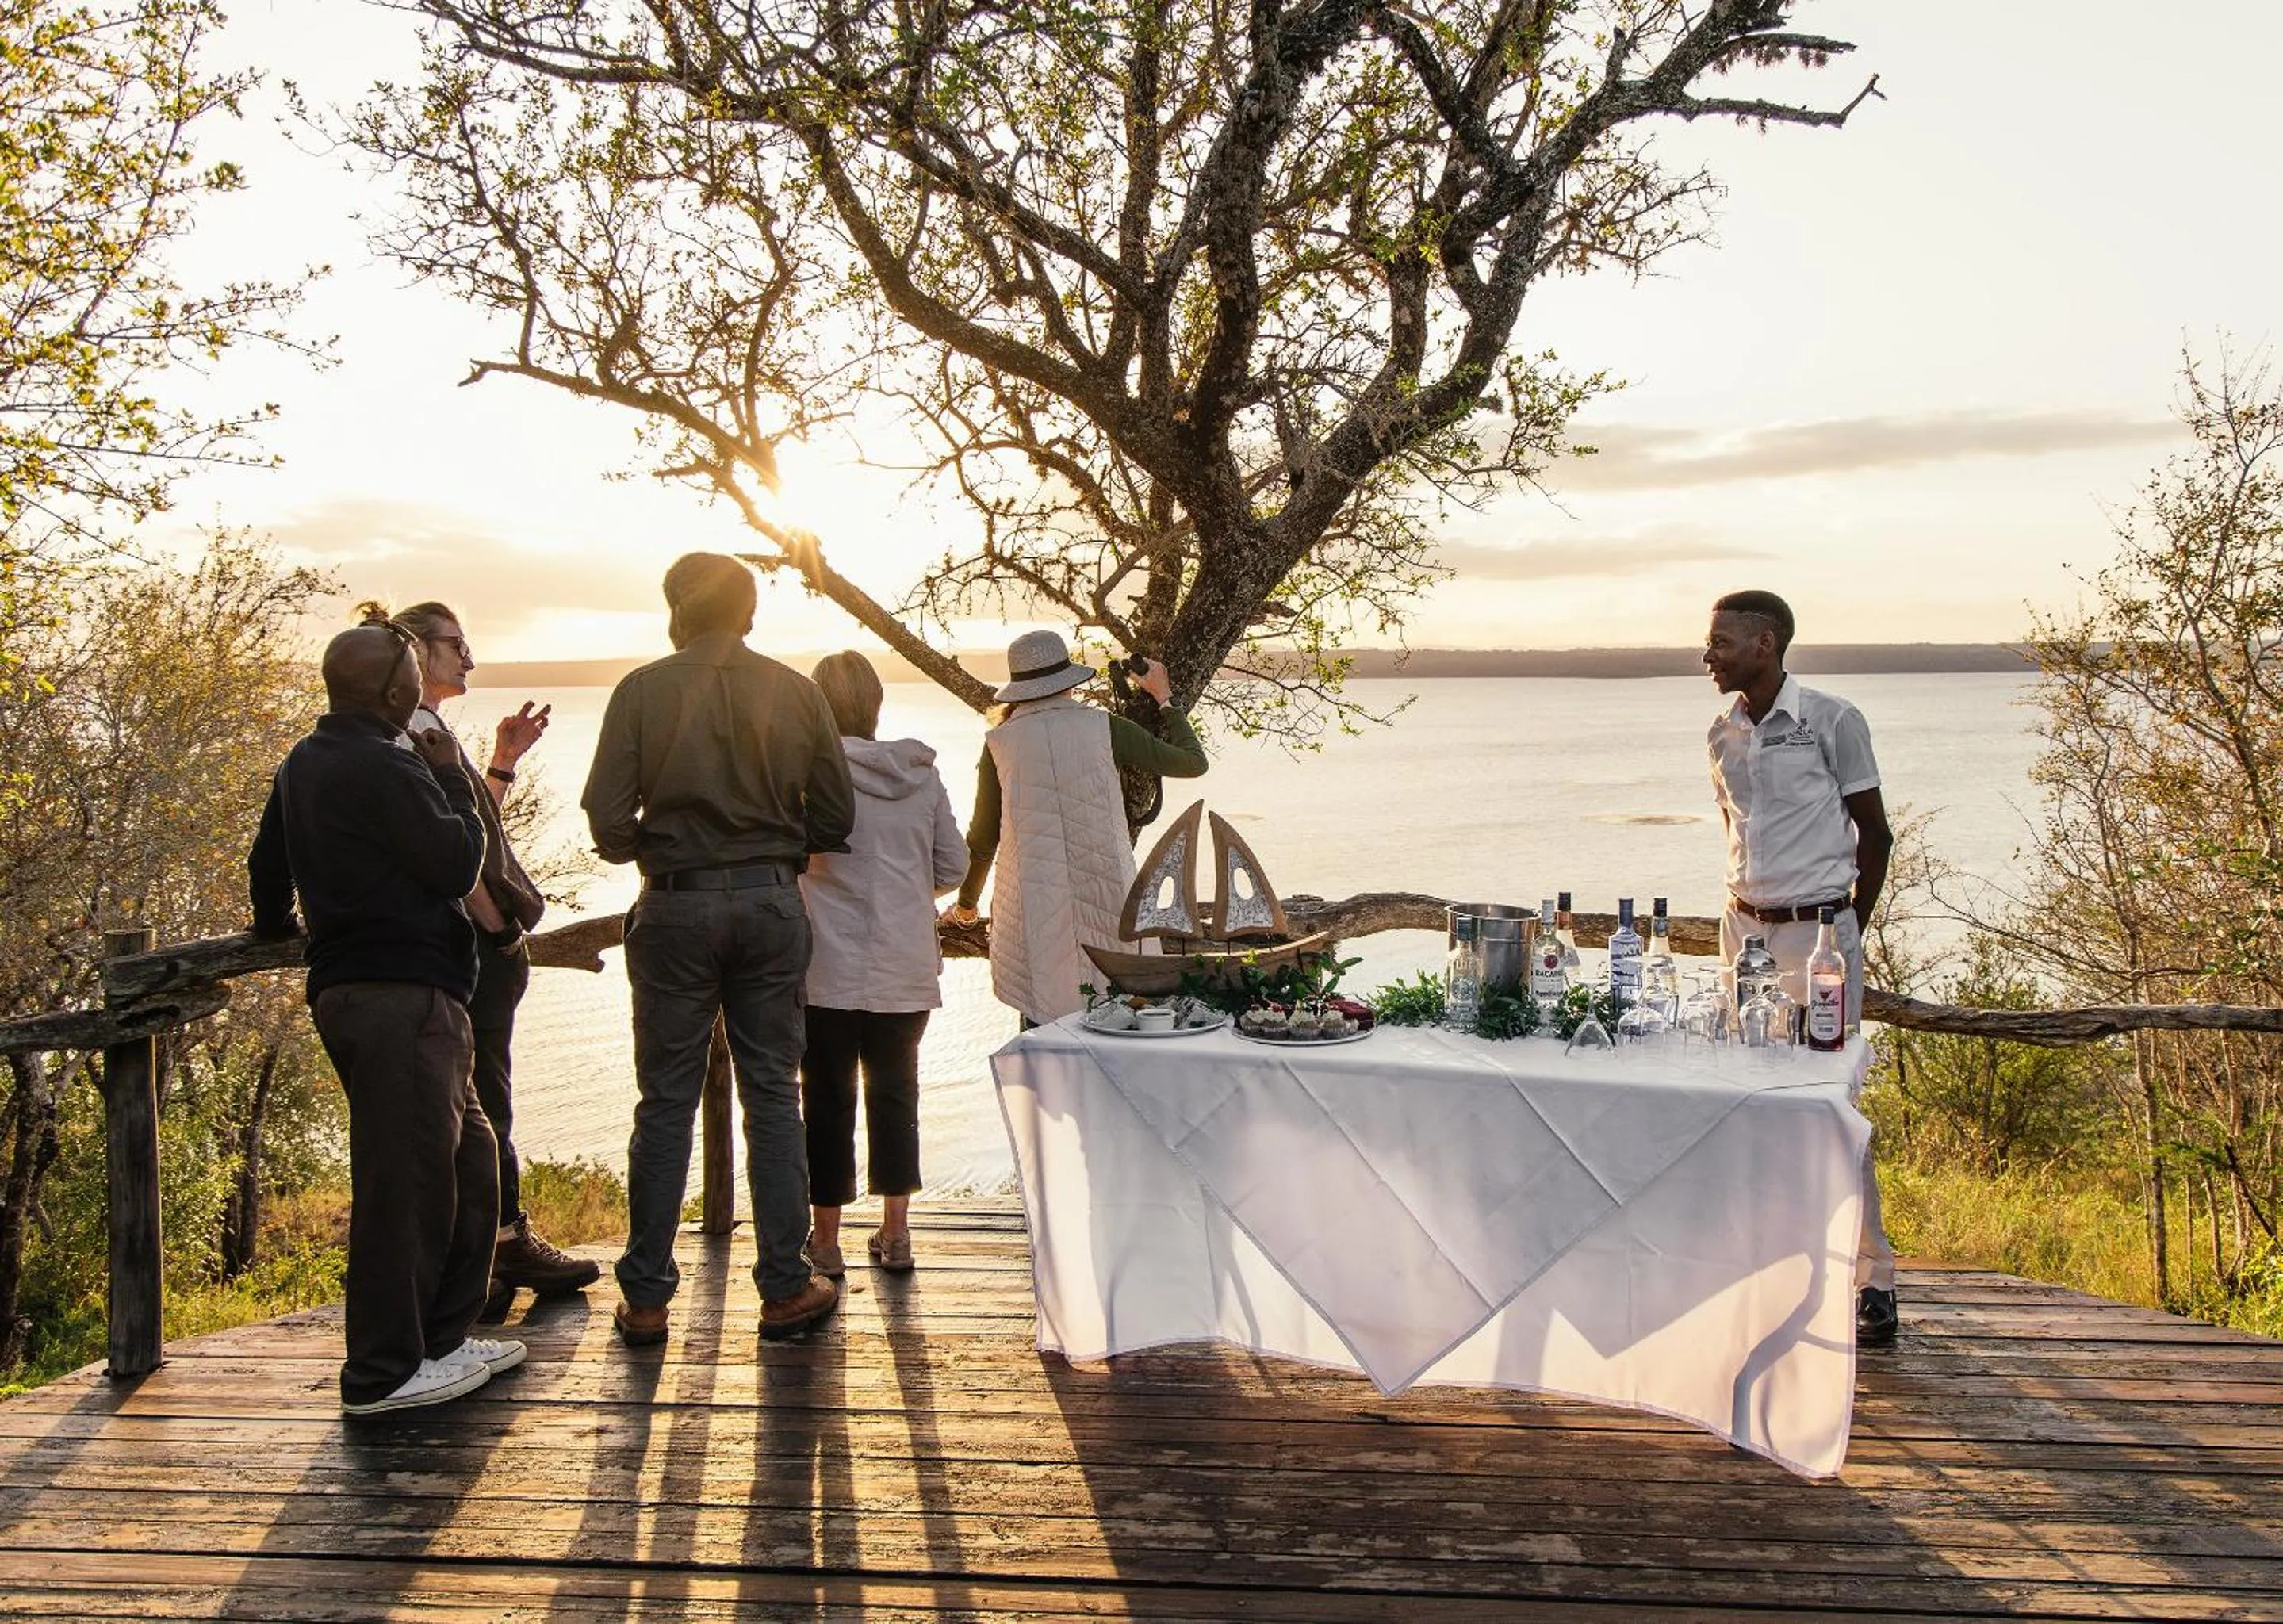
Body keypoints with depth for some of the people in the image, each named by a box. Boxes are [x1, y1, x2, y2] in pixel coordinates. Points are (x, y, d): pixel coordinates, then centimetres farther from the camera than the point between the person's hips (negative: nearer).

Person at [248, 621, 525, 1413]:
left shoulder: (302, 766, 16)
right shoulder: (383, 768, -16)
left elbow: (267, 865, 28)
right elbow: (458, 866, -13)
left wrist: (278, 923, 46)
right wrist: (452, 779, -1)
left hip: (347, 985, 10)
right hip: (403, 998, -10)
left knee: (469, 1160, 17)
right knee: (405, 1177, -5)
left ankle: (441, 1337, 25)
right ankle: (384, 1371, 2)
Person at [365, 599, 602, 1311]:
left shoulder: (427, 729, 19)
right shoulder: (419, 730, -13)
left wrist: (503, 762, 18)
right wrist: (502, 930, -16)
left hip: (474, 952, 11)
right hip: (470, 949, -11)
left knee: (484, 1103, 14)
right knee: (478, 1105, -5)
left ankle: (508, 1242, 23)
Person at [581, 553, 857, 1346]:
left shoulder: (642, 691, -4)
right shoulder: (797, 692, 1)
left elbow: (608, 820, -9)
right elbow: (835, 819, 3)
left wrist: (648, 848, 12)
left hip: (676, 908, -1)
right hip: (771, 903, 1)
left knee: (665, 1104, 7)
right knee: (773, 1096, 9)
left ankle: (646, 1299, 12)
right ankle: (786, 1289, 13)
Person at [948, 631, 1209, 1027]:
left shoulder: (1000, 742, 1)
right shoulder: (1104, 729, 0)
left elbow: (983, 839, 8)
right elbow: (1193, 763, 10)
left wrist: (966, 902, 25)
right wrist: (1165, 698, 25)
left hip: (1033, 906, 0)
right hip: (1105, 902, 0)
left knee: (1042, 1024, 3)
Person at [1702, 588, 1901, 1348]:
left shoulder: (1832, 721, -8)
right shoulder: (1723, 732, 8)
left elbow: (1874, 834, -2)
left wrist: (1844, 929, 1)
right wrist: (1752, 906, 11)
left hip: (1819, 929, -6)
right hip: (1745, 926, 6)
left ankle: (1873, 1278, 7)